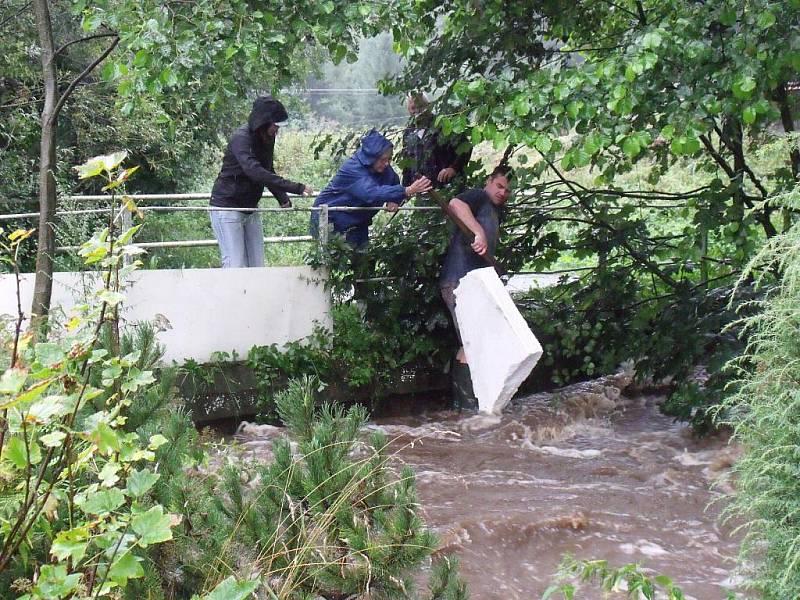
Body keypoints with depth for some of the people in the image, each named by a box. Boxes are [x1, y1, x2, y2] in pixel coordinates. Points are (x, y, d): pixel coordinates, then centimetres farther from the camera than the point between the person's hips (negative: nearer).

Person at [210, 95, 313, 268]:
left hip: (250, 210, 8)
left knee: (257, 266, 5)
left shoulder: (267, 139, 3)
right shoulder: (240, 138, -21)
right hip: (227, 208, -8)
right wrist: (296, 188, -39)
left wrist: (283, 199, -3)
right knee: (235, 266, -11)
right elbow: (254, 171, -36)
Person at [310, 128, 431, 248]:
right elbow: (372, 193, -45)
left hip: (357, 222, 7)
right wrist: (408, 191, -55)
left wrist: (394, 201, -19)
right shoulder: (352, 169, -30)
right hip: (330, 219, -7)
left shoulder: (385, 169, -6)